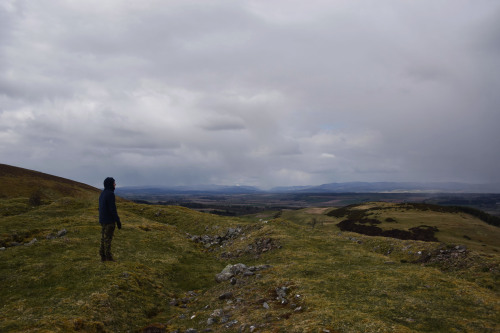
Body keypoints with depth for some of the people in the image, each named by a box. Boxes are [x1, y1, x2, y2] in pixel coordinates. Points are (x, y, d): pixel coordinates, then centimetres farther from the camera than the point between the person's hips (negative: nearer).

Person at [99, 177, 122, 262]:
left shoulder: (102, 193, 12)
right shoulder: (110, 194, -17)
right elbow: (113, 209, -21)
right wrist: (118, 221, -16)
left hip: (102, 220, 9)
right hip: (109, 220, -9)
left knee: (103, 238, 12)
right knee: (108, 239, -3)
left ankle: (103, 256, 17)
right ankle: (108, 258, 2)